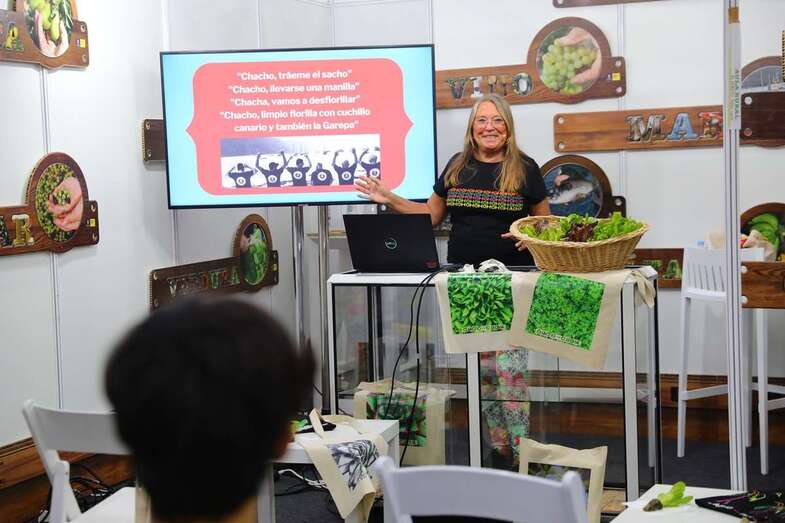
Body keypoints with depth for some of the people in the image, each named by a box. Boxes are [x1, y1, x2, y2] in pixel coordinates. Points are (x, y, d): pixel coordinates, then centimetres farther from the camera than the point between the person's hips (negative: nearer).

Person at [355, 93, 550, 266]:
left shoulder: (525, 168, 4)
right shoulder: (457, 166, 11)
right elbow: (432, 213, 19)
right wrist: (389, 199, 9)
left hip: (513, 269, -2)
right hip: (461, 268, 2)